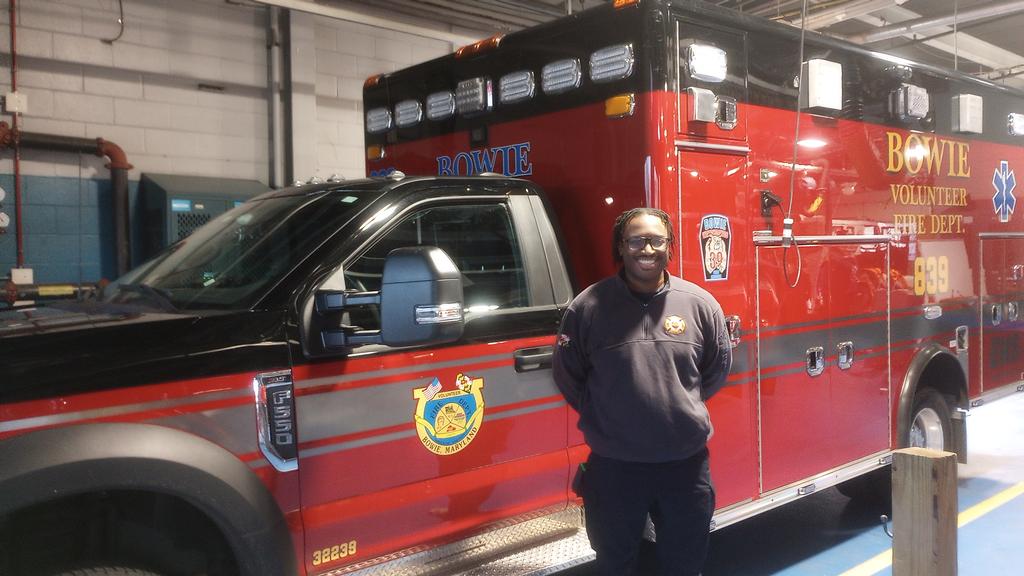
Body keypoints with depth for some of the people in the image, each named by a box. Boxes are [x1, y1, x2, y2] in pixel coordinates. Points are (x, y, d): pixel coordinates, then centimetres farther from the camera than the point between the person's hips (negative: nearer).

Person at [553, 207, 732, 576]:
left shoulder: (700, 303, -3)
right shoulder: (588, 306, -9)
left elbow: (718, 369, 10)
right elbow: (568, 376, 2)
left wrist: (683, 408, 10)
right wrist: (605, 417, 5)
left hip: (686, 462, 1)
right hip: (613, 465, -1)